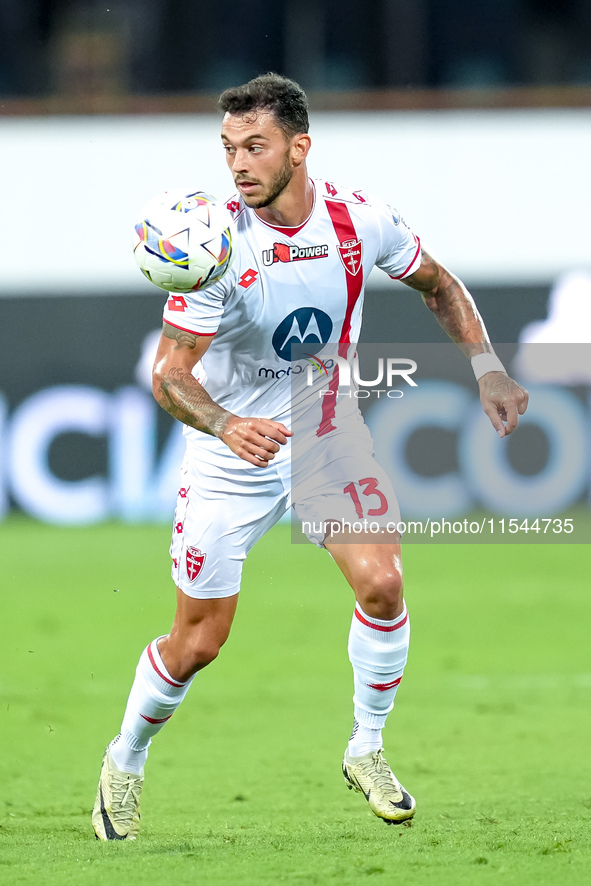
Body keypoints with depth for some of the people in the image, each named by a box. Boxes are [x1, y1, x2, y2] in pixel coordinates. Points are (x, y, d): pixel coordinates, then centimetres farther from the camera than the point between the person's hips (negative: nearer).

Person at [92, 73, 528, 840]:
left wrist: (487, 370, -3)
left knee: (381, 583, -17)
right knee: (197, 642, 0)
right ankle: (124, 763, 28)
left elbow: (437, 284, 7)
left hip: (329, 433, 3)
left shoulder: (363, 221, -14)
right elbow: (169, 373, -23)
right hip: (232, 452, -3)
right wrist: (226, 424, -43)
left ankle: (367, 751, 6)